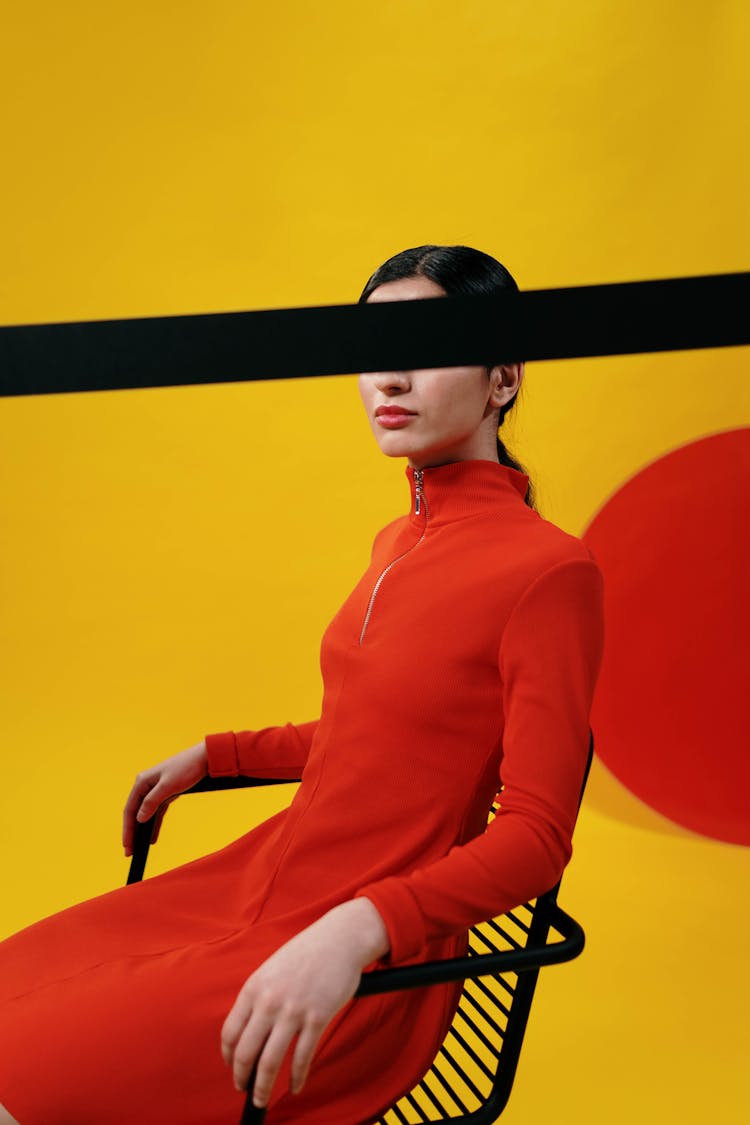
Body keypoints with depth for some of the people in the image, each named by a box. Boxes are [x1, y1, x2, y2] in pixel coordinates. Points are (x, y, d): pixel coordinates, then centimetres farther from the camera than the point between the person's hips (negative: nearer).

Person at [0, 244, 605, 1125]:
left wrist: (356, 928, -29)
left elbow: (536, 837, -17)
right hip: (258, 879, 8)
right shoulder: (398, 541, 7)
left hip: (365, 957, -7)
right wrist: (212, 755, 21)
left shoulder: (548, 570, -18)